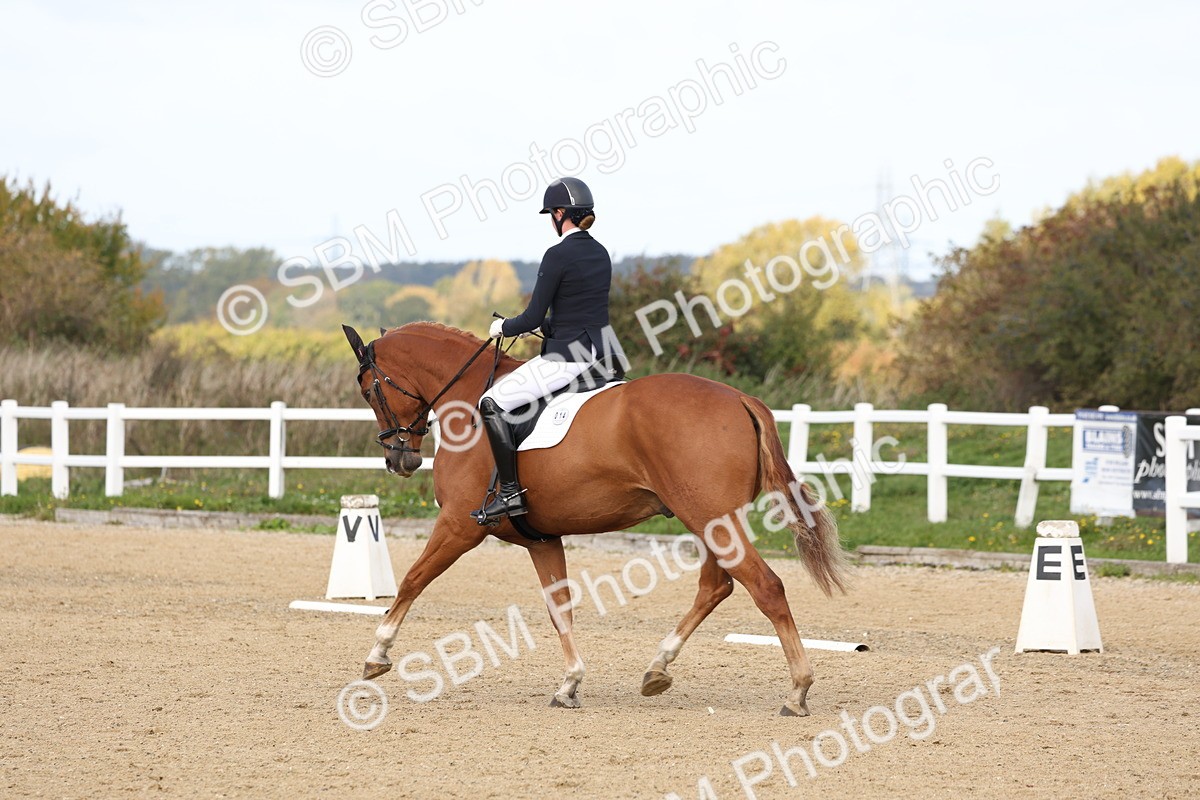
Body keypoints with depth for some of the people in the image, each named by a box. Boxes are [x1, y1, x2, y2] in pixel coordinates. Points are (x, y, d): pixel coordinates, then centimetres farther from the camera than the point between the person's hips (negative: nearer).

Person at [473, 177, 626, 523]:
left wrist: (503, 327, 6)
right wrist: (547, 326, 26)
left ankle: (511, 493, -14)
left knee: (492, 402, -6)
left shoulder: (558, 256, -14)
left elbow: (533, 318, -13)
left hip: (569, 357, -9)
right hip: (603, 354, 9)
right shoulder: (601, 254, 11)